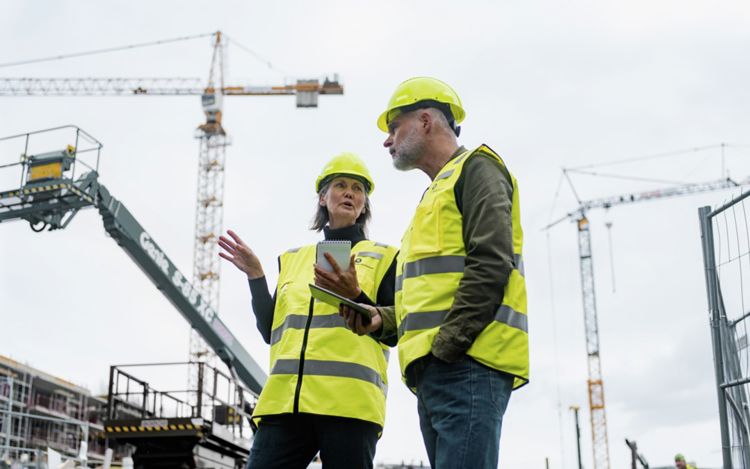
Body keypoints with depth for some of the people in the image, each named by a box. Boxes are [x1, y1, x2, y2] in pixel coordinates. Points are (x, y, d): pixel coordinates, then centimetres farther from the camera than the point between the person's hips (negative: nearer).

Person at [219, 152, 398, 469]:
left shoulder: (383, 257, 14)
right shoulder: (292, 259, 24)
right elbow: (271, 332, 18)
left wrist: (355, 297, -12)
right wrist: (255, 276, 7)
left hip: (349, 402, -3)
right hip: (286, 400, 3)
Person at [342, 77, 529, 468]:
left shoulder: (474, 169, 4)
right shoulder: (435, 194, 31)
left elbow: (490, 265, -12)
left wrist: (445, 348, -17)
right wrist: (383, 320, 12)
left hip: (467, 365, -9)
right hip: (434, 375, 9)